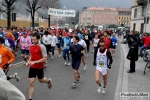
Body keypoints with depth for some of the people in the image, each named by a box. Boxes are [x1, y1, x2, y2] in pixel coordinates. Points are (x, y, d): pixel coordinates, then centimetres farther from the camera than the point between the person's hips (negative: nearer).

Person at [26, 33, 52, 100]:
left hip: (40, 67, -4)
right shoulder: (31, 46, 1)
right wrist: (28, 62, 2)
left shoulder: (42, 47, -18)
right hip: (32, 67, 4)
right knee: (31, 82, 0)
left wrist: (35, 62, -26)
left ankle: (48, 80, 52)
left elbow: (45, 59, -20)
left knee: (41, 80, 18)